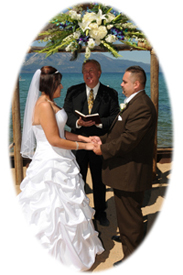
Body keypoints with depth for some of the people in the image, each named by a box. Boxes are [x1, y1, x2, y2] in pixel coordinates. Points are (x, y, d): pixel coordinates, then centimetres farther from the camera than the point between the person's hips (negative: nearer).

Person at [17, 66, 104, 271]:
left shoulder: (49, 103, 10)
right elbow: (54, 139, -23)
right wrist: (84, 146, -14)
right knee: (56, 210, 6)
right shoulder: (44, 105, -20)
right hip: (51, 164, -10)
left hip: (59, 162, 10)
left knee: (65, 207, 20)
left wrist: (86, 138, 7)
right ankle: (62, 257, 26)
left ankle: (70, 248, 39)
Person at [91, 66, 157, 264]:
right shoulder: (134, 103, 12)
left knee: (129, 216, 5)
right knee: (127, 212, 29)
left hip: (130, 172, -11)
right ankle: (127, 236, 52)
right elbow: (121, 132, 15)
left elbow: (129, 139, -28)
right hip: (126, 171, 11)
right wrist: (103, 139, 1)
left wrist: (104, 149, -17)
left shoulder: (142, 106, -24)